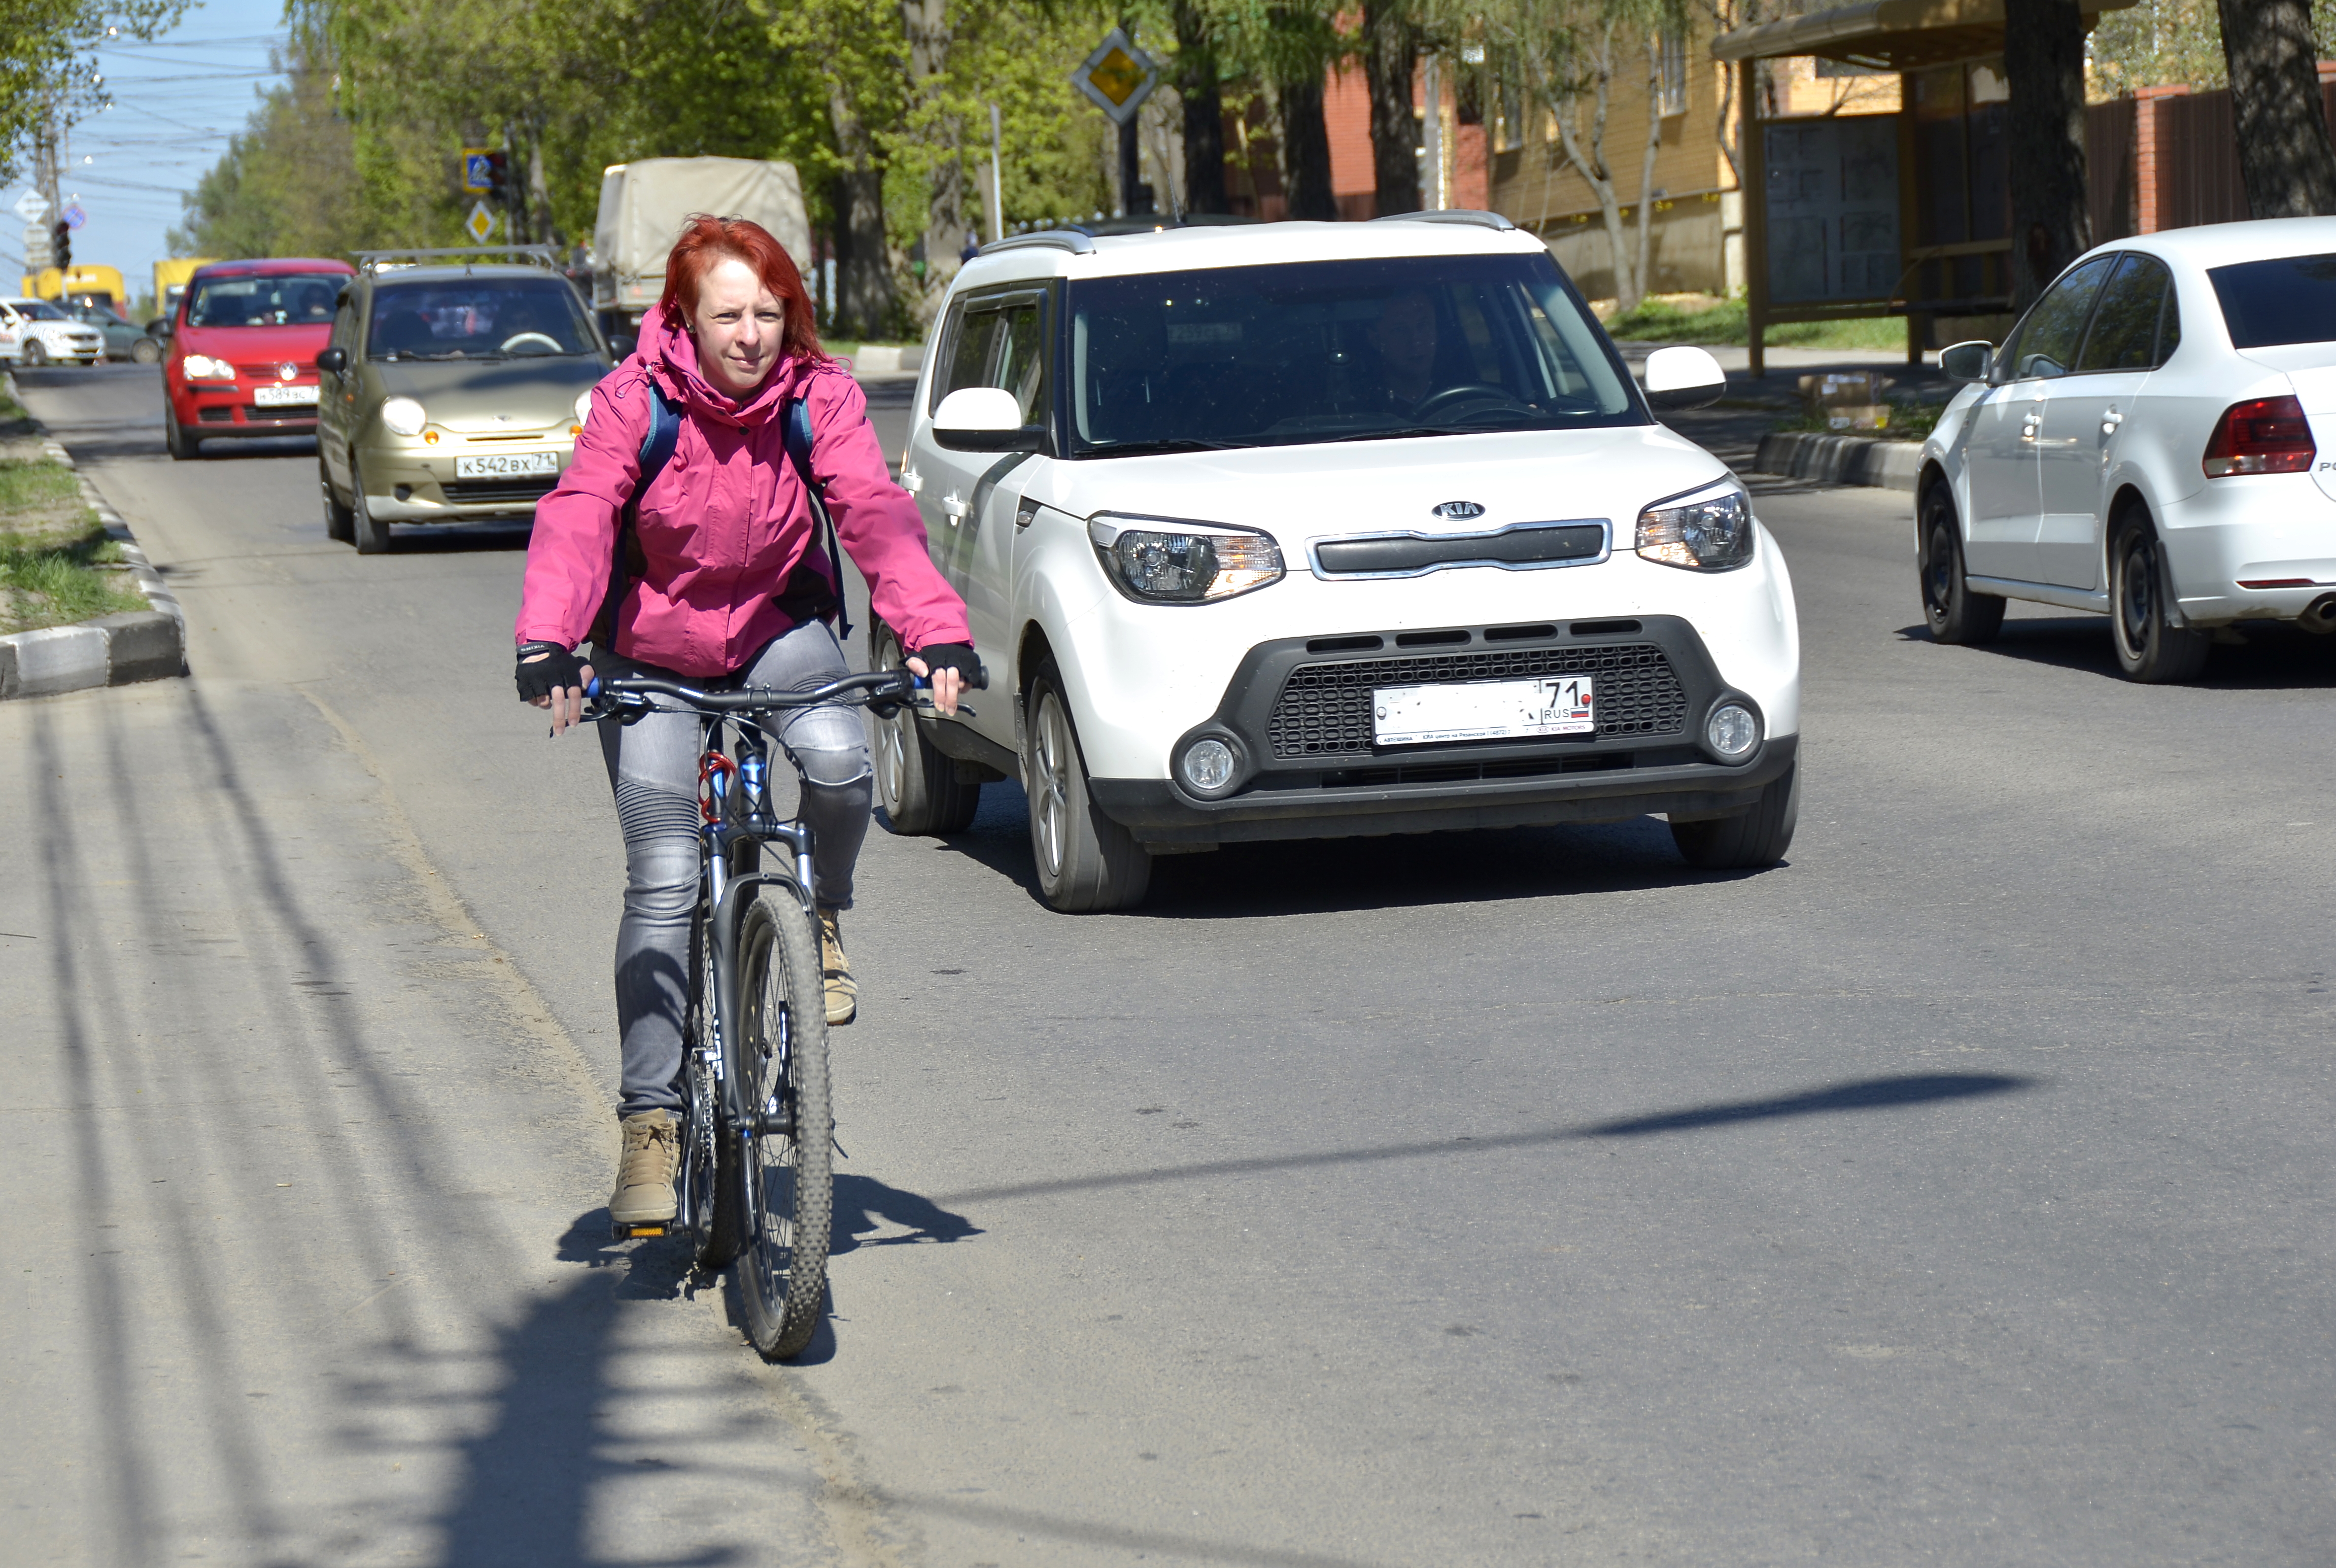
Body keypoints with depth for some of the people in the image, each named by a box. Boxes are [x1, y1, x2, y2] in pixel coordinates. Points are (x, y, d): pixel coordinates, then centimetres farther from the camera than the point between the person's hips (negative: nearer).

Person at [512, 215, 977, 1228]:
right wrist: (546, 642, -47)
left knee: (838, 758, -30)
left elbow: (876, 514, -25)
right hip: (648, 653, -1)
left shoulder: (820, 398, -14)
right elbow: (577, 522, -30)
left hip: (777, 630, 1)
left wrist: (936, 631, -42)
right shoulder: (634, 402, -18)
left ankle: (823, 915, 3)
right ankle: (653, 1122, -3)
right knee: (664, 879, -9)